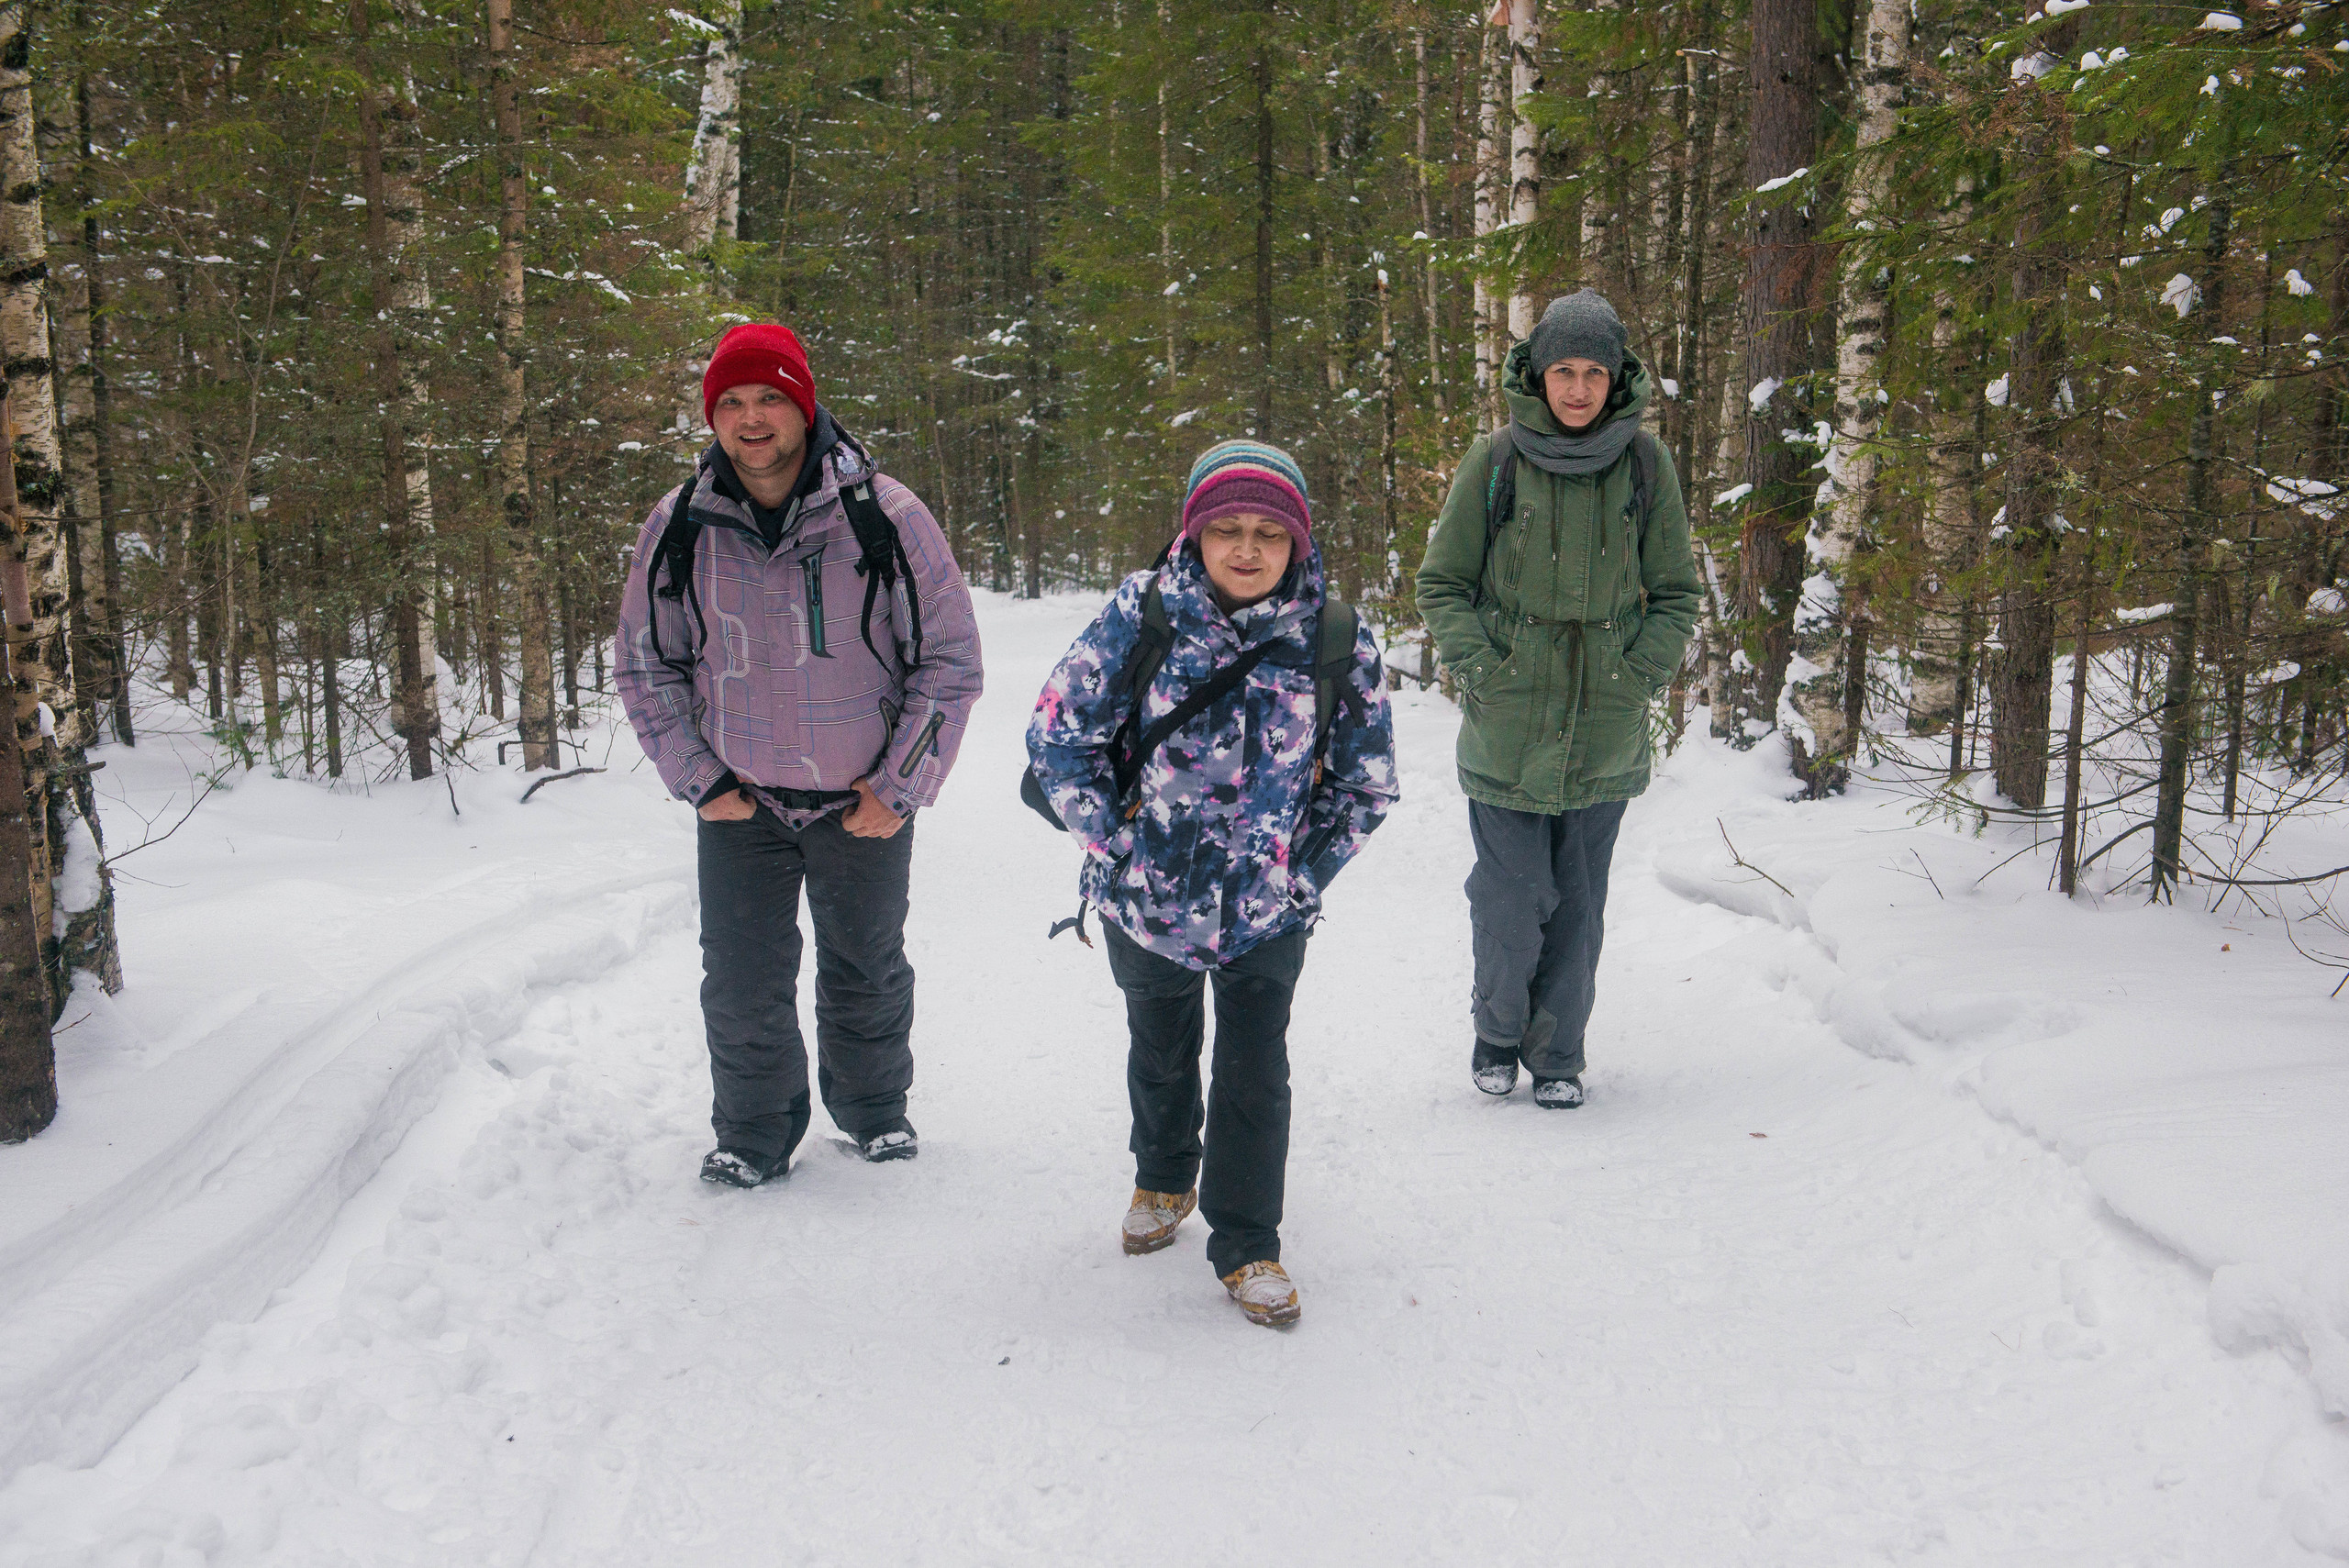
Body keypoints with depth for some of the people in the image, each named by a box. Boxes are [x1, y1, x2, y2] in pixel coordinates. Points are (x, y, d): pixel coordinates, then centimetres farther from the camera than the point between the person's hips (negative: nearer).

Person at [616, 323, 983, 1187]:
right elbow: (643, 666, 5)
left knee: (867, 973, 16)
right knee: (741, 985, 5)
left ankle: (873, 1111, 39)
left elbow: (950, 660, -7)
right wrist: (701, 781, -2)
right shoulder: (680, 527, -7)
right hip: (740, 803, 1)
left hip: (863, 802, -1)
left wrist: (899, 789, -9)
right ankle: (752, 1135, 27)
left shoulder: (885, 515, -14)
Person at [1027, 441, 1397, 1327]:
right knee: (1161, 1053, 22)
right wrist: (1114, 841, -9)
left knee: (1255, 1074, 3)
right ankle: (1164, 1179, 50)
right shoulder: (1141, 614, -14)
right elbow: (1057, 735, -8)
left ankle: (1246, 1245, 22)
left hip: (1268, 911, -1)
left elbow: (1367, 783, 1)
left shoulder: (1338, 641, -11)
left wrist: (1304, 873, -4)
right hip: (1148, 896, 1)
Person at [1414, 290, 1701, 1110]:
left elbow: (1675, 594, 10)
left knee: (1578, 904, 8)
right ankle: (1497, 1027, 25)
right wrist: (1482, 670, -7)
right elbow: (1442, 584, 4)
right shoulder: (1493, 461, -3)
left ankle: (1558, 1051, 26)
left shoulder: (1645, 464, 1)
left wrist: (1639, 675, -3)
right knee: (1511, 897, -1)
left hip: (1606, 735, 2)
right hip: (1505, 732, -1)